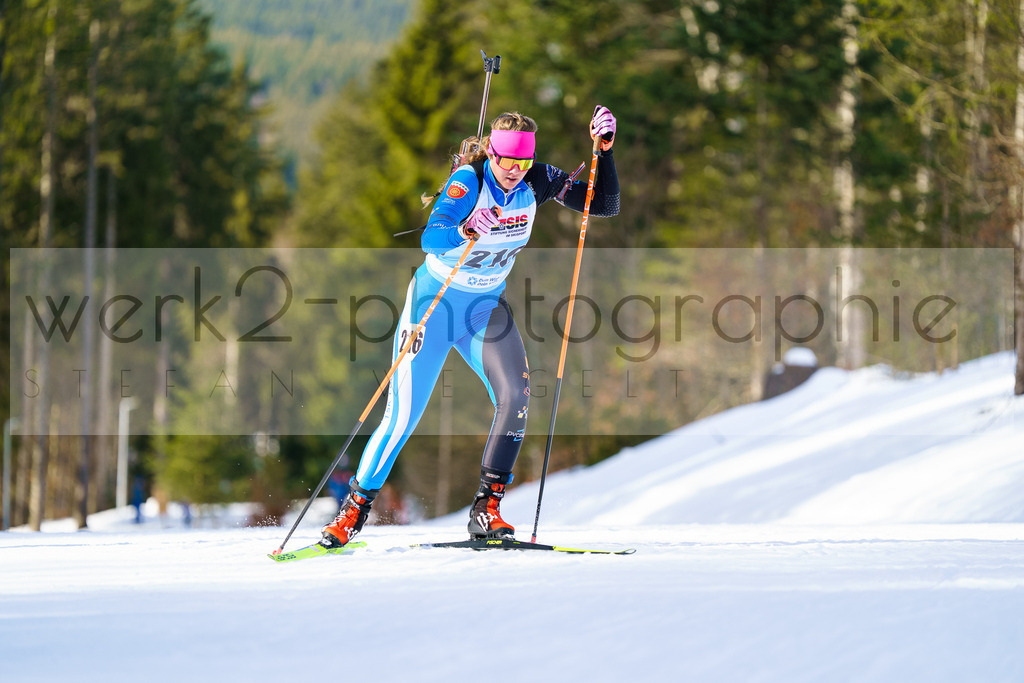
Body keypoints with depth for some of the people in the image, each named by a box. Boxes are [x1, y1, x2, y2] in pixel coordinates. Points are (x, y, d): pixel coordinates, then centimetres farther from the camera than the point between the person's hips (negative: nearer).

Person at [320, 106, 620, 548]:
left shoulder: (538, 182, -9)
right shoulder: (468, 182, -24)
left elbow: (604, 205, -6)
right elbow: (430, 239, -38)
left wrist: (604, 151, -19)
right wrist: (464, 232, -60)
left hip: (487, 305, 4)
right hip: (436, 299, -4)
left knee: (515, 396, -20)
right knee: (403, 417, -6)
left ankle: (486, 511, -13)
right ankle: (354, 511, 12)